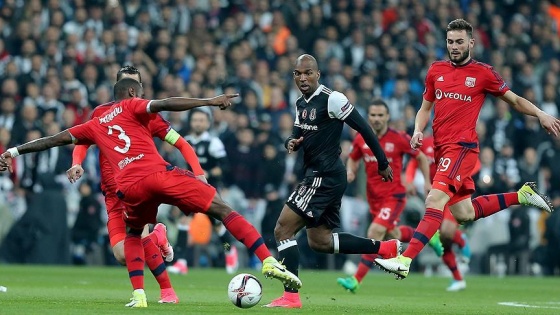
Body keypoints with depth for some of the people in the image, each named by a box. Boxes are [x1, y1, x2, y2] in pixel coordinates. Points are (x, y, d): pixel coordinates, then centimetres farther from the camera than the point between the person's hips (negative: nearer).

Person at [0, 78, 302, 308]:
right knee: (221, 209, -2)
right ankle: (268, 261, -16)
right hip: (158, 173, -4)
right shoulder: (131, 107, 17)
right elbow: (163, 104, -2)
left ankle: (138, 295, 16)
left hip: (129, 186, 4)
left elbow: (57, 138, 34)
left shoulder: (95, 125, 30)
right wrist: (209, 101, -9)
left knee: (133, 235, 33)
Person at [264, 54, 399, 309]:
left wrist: (382, 163, -6)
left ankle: (290, 296, -9)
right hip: (317, 176, 10)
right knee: (319, 241, 16)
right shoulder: (301, 104, 13)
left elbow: (363, 128, -11)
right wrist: (291, 143, -5)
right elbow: (297, 135, 21)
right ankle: (386, 248, 21)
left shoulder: (331, 99, -14)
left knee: (283, 230, -11)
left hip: (325, 177, -10)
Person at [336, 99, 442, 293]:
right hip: (374, 197, 6)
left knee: (375, 233, -19)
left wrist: (427, 182, -4)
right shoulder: (361, 139, -2)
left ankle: (356, 280, -19)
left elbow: (421, 157, 1)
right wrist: (350, 171, -7)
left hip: (394, 196, -6)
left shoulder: (399, 139, -13)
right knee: (393, 235, 19)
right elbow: (353, 159, 15)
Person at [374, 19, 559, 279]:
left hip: (463, 147, -7)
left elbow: (514, 100, 9)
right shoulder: (436, 70, 12)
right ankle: (522, 195, 32)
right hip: (442, 148, 7)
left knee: (435, 200, -23)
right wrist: (418, 130, 2)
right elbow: (426, 107, 21)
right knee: (464, 214, 13)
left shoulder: (483, 73, -1)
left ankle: (405, 260, -29)